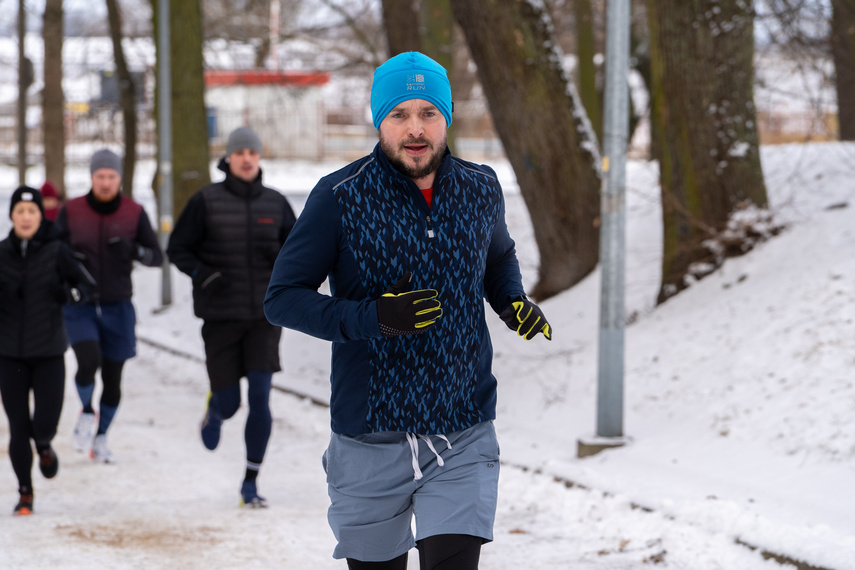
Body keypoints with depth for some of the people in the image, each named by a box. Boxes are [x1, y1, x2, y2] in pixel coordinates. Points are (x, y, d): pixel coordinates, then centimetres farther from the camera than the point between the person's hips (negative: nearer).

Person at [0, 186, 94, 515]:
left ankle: (44, 446, 30)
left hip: (48, 351, -1)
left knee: (46, 422, -8)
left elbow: (85, 284, -2)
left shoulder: (56, 251, -5)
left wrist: (74, 293, -24)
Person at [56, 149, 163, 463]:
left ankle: (100, 438, 27)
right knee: (88, 362, -24)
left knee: (112, 380, 5)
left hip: (118, 308, 1)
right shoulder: (71, 211, -6)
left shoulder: (135, 213, -5)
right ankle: (86, 413, 5)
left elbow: (156, 257, -4)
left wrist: (134, 250, -25)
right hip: (79, 307, -1)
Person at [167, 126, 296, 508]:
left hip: (264, 315, 1)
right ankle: (214, 414, 41)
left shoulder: (275, 203, 4)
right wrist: (201, 273, -16)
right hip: (221, 318, -1)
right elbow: (177, 249, 2)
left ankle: (251, 483, 0)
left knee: (260, 398, -9)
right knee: (229, 401, 1)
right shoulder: (206, 201, -3)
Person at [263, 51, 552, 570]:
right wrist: (374, 318, -23)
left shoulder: (481, 190, 3)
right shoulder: (341, 198, -9)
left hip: (464, 437, 2)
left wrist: (514, 303, 2)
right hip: (370, 442, -1)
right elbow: (283, 298, -9)